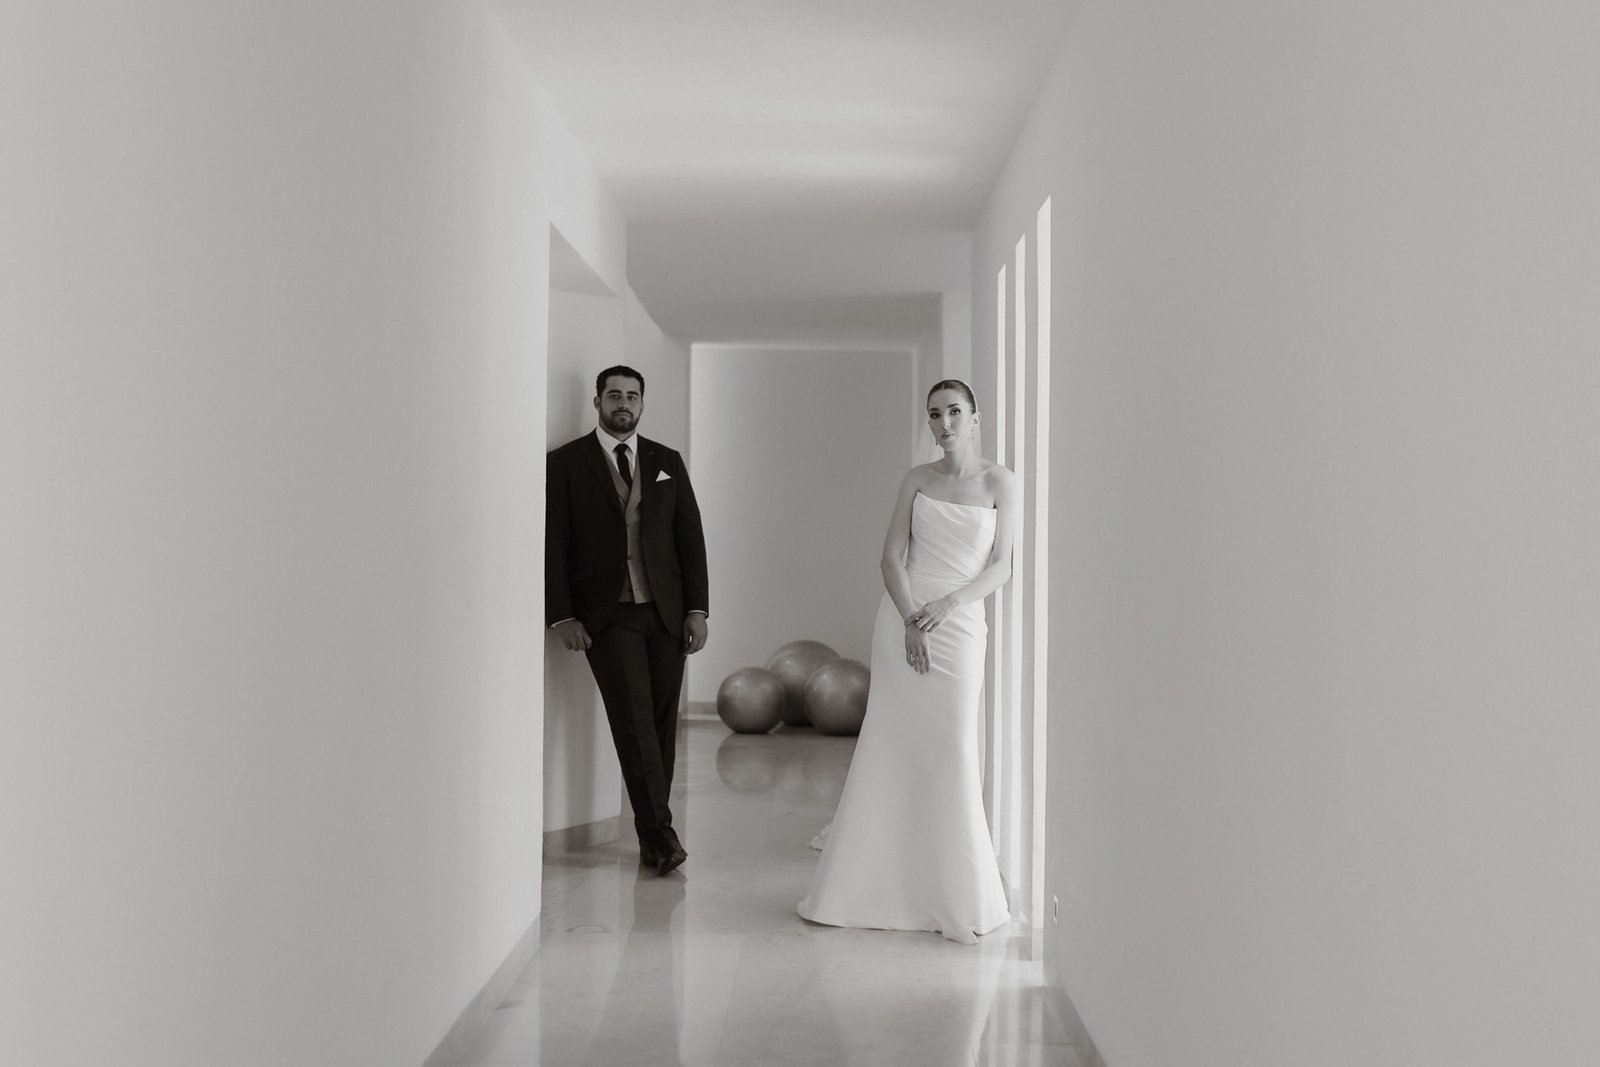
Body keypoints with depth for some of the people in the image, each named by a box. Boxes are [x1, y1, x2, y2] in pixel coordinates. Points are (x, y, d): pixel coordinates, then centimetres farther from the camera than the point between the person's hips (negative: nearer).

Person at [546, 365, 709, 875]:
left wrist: (697, 608, 2)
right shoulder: (565, 463, 3)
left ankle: (651, 835, 14)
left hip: (666, 613, 3)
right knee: (634, 723, -12)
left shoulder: (667, 462, 12)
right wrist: (562, 617, -8)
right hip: (607, 616, -3)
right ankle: (660, 833, -10)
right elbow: (552, 545, -1)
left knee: (662, 724, 5)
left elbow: (691, 537, 10)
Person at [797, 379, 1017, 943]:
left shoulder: (1000, 483, 1)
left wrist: (947, 604, -15)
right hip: (903, 619, 1)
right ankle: (868, 882, 14)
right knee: (890, 747, 3)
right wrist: (911, 620, -13)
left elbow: (1001, 567, -2)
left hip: (959, 626, -1)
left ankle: (959, 897, 12)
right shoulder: (917, 479, 6)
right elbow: (892, 558, 1)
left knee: (952, 754, -2)